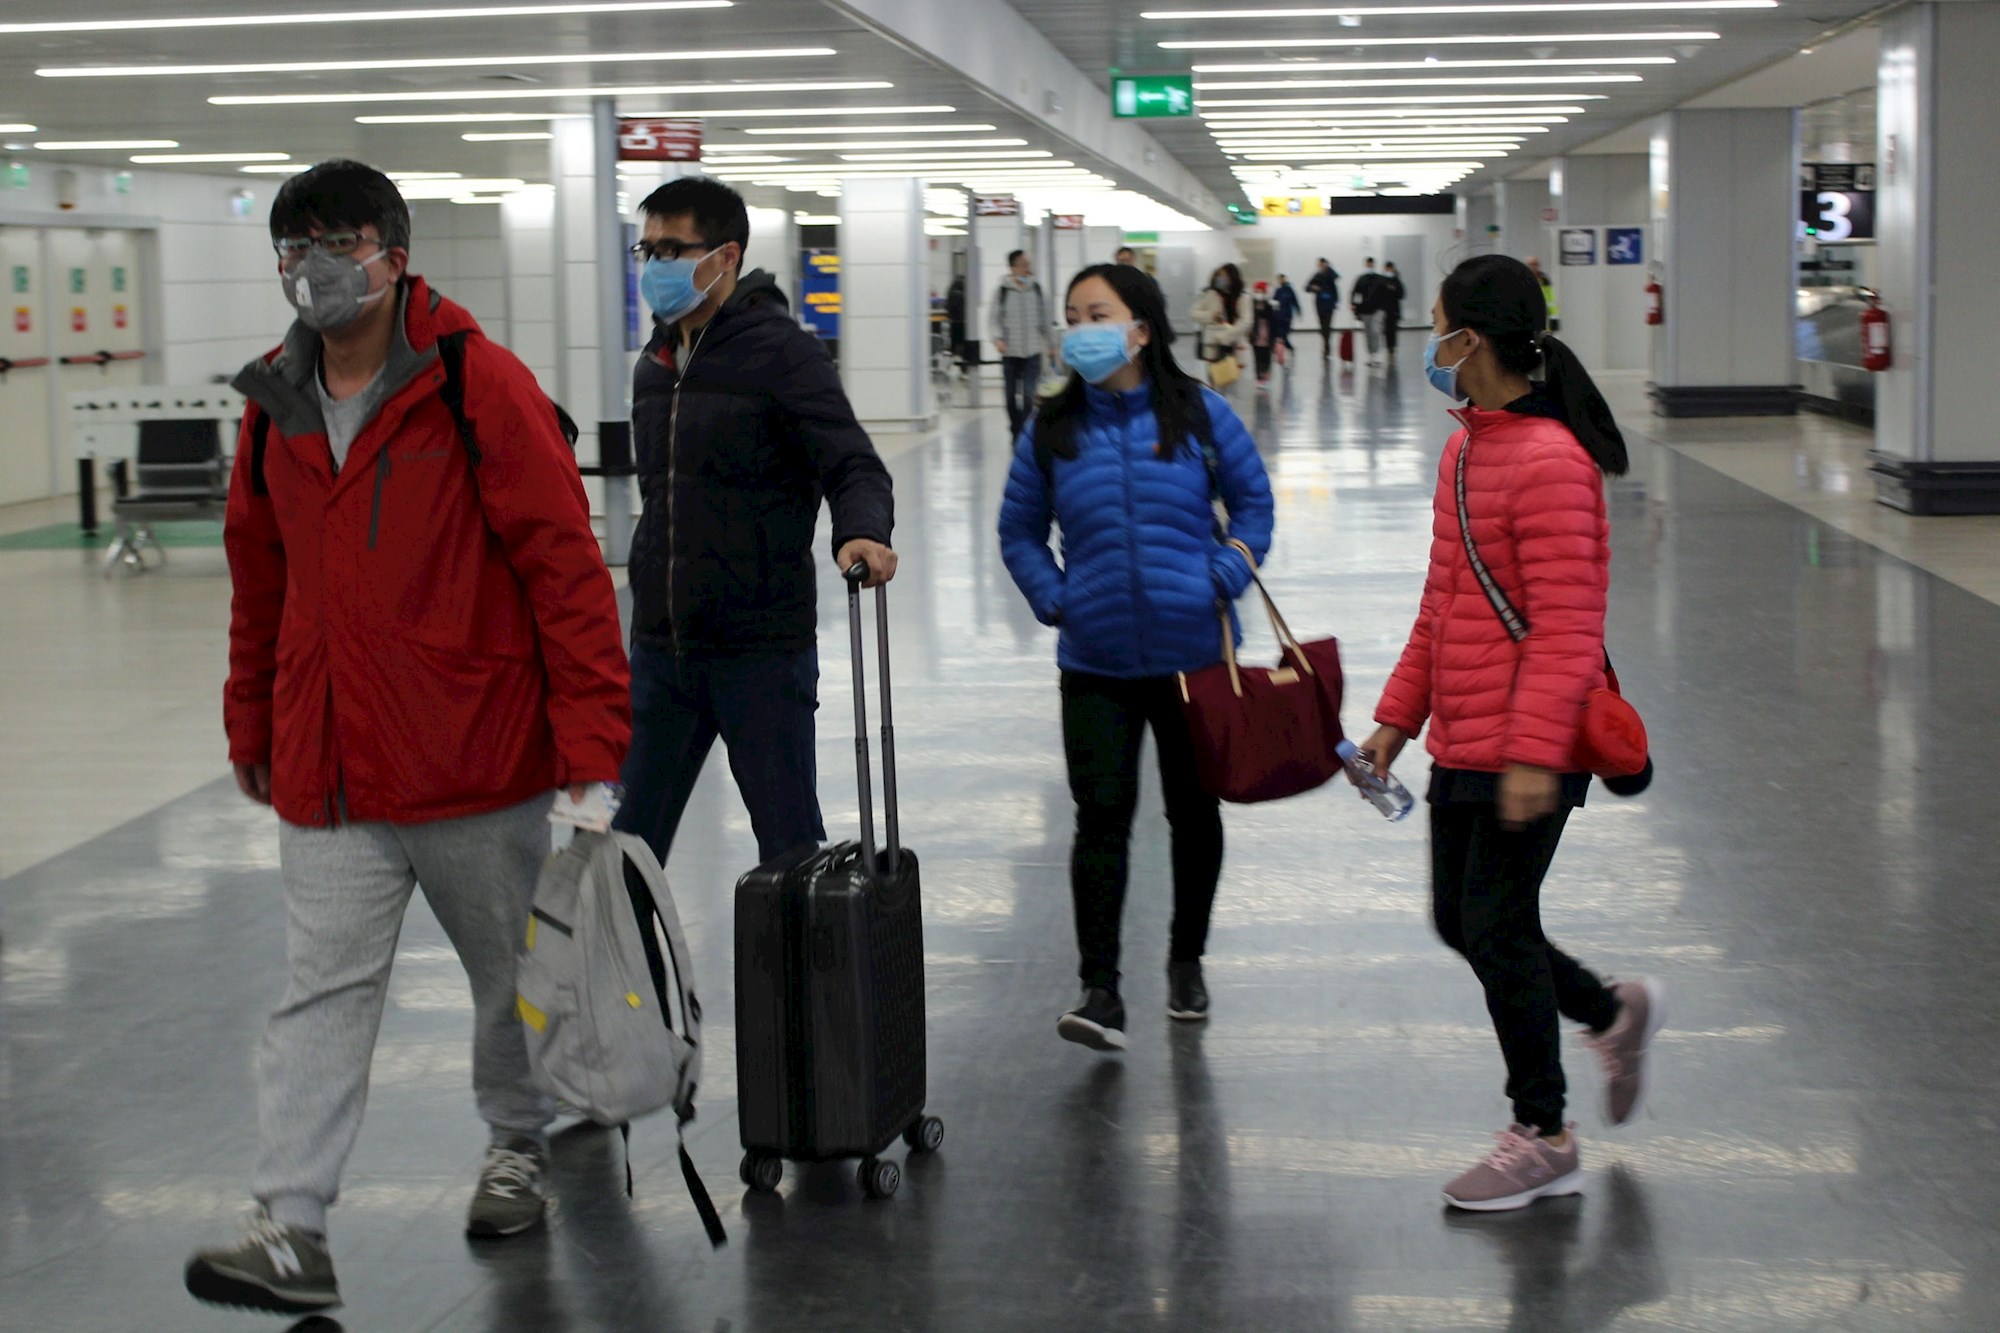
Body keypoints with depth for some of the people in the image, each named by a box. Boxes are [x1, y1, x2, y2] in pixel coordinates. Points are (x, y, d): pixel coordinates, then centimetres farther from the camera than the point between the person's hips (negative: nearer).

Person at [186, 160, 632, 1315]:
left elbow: (564, 559, -13)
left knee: (510, 968, 15)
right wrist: (252, 722, 20)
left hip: (477, 757, -4)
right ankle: (294, 1230, -3)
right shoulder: (276, 404, 7)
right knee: (325, 988, -2)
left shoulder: (479, 384, -11)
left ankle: (522, 1142, 38)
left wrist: (591, 728, -17)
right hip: (328, 773, 4)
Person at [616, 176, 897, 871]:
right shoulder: (655, 363, 13)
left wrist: (863, 532, -36)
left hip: (761, 649, -6)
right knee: (626, 843, 10)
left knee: (789, 842, 4)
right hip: (661, 648, 6)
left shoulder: (779, 351, -9)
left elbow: (855, 467, -14)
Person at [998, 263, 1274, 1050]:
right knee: (1101, 819, -8)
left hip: (1193, 653, 0)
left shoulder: (1198, 414, -1)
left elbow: (1253, 502, 6)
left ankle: (1187, 962, 33)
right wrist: (1053, 599, -3)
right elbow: (1019, 533, 11)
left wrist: (1225, 580, -6)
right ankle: (1100, 991, -8)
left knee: (1194, 811, 14)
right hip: (1096, 665, 0)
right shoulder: (1052, 431, 2)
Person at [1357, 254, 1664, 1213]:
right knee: (1461, 920, 15)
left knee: (1495, 926, -1)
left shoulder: (1548, 460, -19)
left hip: (1525, 750, -9)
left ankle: (1542, 1138, 14)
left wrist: (1534, 754, -25)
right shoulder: (1467, 448, 12)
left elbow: (1566, 628, -22)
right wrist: (1399, 716, 18)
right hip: (1463, 740, 9)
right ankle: (1615, 1013, 36)